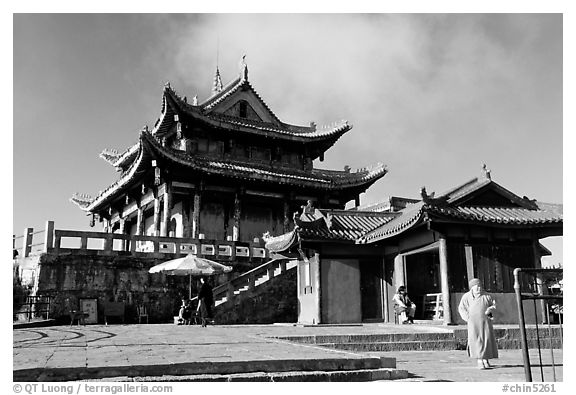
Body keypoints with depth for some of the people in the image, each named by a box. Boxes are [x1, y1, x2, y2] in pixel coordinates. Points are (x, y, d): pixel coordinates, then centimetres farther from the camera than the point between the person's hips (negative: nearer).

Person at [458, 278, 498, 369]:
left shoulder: (486, 295, 7)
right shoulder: (467, 297, 0)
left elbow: (493, 304, 16)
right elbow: (461, 308, 3)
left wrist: (490, 309, -5)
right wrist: (468, 318, -7)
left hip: (485, 321, 2)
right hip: (474, 323, -2)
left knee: (487, 339, 1)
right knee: (476, 340, -7)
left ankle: (486, 360, 14)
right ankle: (480, 361, -2)